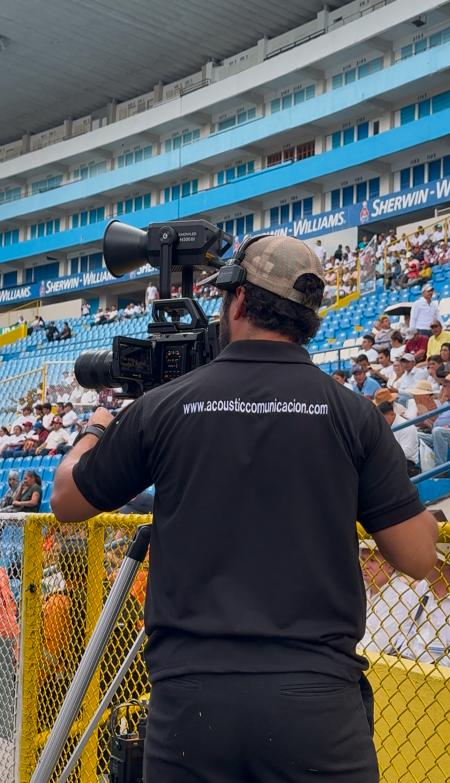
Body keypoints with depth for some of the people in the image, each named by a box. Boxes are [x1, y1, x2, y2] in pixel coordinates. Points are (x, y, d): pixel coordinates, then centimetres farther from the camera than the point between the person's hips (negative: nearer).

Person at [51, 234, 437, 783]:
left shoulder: (163, 407, -2)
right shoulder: (354, 414, -3)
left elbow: (65, 501, 12)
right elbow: (418, 558, 0)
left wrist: (95, 432, 33)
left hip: (188, 700, 1)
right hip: (316, 698, 0)